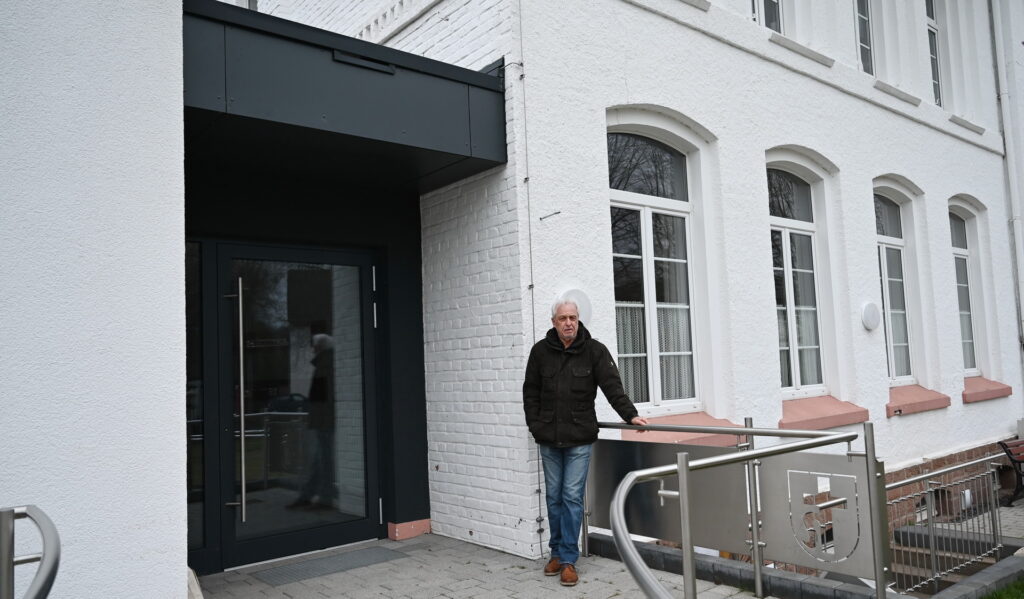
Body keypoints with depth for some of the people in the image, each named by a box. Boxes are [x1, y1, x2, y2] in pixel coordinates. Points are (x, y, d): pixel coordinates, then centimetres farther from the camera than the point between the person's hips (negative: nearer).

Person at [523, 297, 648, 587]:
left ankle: (568, 560, 9)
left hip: (579, 439, -2)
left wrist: (630, 415, -23)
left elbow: (612, 385, -12)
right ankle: (557, 552, 27)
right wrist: (535, 425, 1)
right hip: (548, 439, 3)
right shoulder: (540, 351, -1)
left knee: (572, 497, -2)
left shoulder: (594, 350, -6)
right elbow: (530, 391, 6)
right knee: (554, 497, 12)